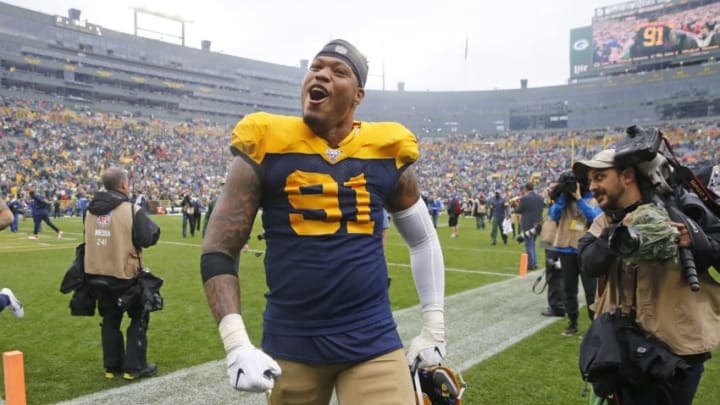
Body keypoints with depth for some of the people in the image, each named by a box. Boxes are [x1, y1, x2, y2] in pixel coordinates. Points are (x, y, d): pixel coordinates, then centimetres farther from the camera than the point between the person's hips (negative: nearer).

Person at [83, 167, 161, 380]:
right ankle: (134, 366, 14)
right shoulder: (132, 210, -18)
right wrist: (151, 225, 1)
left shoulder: (91, 210, 1)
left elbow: (91, 237, 14)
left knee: (110, 319, 20)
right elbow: (148, 239, -18)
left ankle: (112, 366, 27)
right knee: (139, 317, 13)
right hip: (124, 276, -5)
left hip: (95, 274, 6)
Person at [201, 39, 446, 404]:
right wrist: (236, 343, -15)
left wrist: (434, 327, 10)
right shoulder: (266, 148, -5)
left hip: (372, 340, 1)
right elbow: (218, 252, -4)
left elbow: (423, 240, 14)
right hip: (291, 342, 0)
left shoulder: (386, 154, 1)